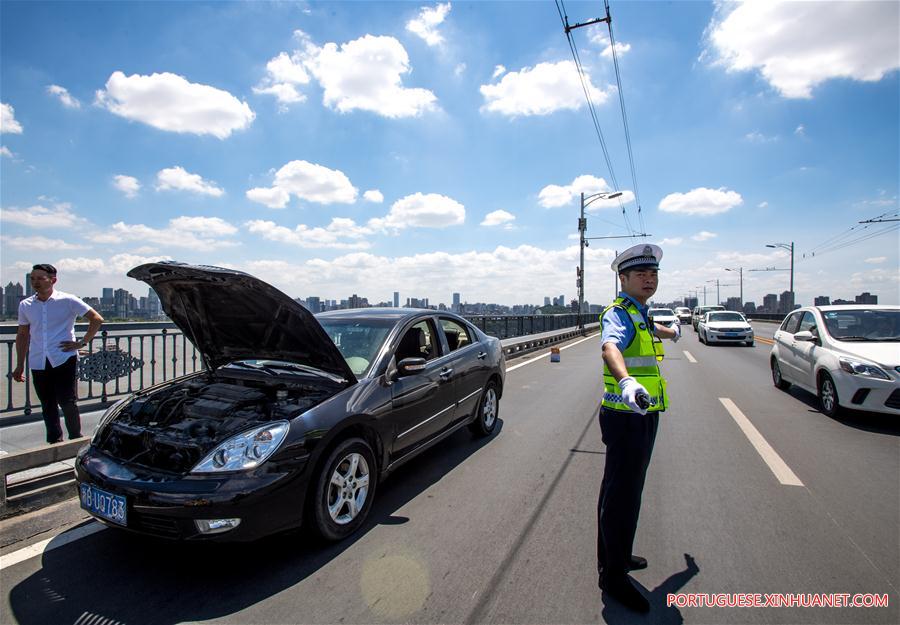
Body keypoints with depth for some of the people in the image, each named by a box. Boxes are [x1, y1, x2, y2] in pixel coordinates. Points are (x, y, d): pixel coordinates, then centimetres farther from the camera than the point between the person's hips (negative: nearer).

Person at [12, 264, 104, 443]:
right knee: (47, 406, 11)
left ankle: (76, 440, 7)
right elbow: (22, 335, 18)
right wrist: (20, 366, 16)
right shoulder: (25, 305, 10)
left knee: (68, 403, -6)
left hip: (64, 360, -4)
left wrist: (82, 342, -6)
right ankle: (54, 442, 22)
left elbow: (97, 319, -1)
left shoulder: (68, 301, -3)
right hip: (38, 363, 5)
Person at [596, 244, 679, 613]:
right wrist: (625, 381, -61)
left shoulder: (641, 314, 13)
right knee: (620, 493, -2)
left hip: (643, 414, 10)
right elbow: (610, 346, -41)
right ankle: (612, 575, 13)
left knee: (629, 490, 21)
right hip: (626, 416, -10)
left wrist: (669, 332, 61)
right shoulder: (619, 314, -18)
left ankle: (619, 555, 38)